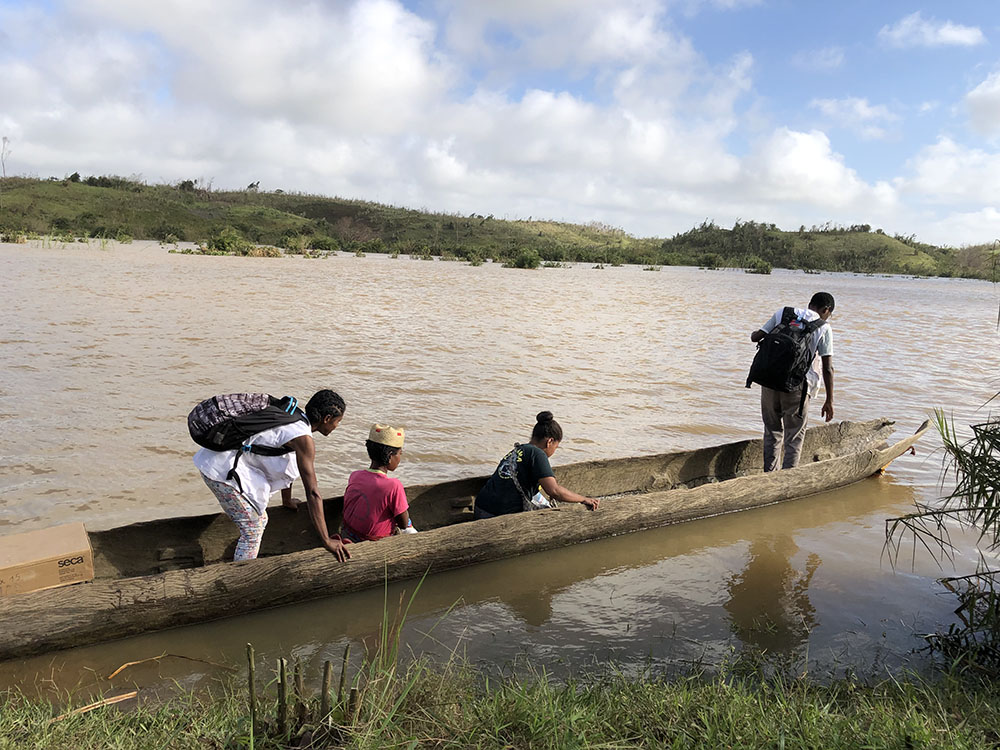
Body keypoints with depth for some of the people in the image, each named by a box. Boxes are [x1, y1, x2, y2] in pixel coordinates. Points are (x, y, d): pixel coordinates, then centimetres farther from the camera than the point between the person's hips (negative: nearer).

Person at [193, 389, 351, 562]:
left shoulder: (295, 420, 11)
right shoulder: (303, 439, -18)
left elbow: (288, 466, 27)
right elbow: (312, 493, -21)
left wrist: (287, 501, 42)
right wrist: (327, 541, -20)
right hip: (222, 468, -10)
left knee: (260, 520, 18)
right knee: (252, 530, -3)